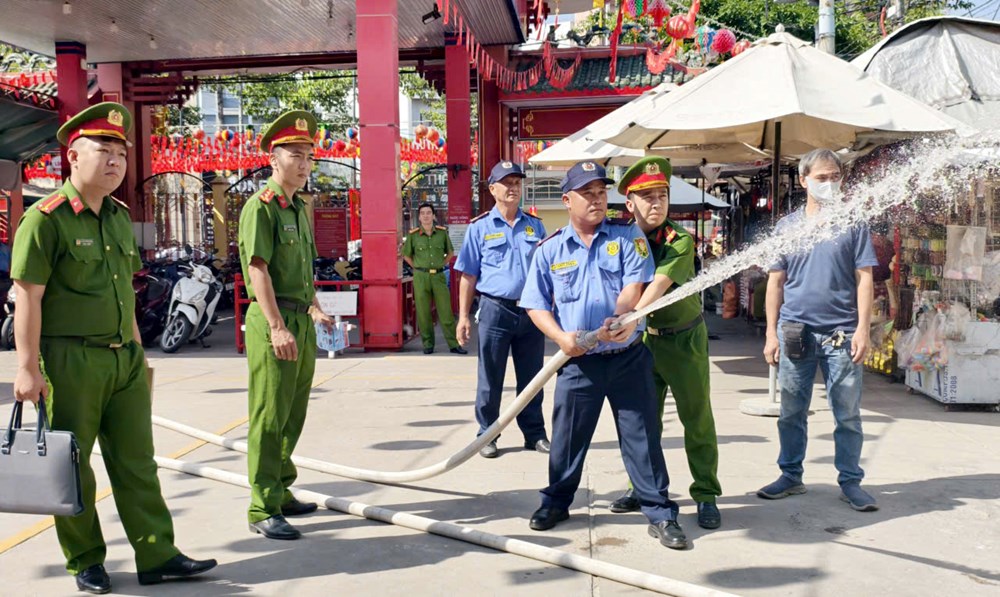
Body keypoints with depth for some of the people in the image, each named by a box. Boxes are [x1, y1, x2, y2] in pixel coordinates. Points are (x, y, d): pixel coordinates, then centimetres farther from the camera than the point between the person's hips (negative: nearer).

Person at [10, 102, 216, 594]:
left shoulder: (120, 217, 12)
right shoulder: (46, 219, -9)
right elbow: (28, 298, -12)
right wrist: (27, 368, -15)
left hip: (125, 359, 7)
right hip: (69, 362, -6)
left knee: (137, 460, 8)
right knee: (72, 468, 7)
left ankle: (157, 556, 14)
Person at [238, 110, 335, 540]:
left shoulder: (298, 207, 17)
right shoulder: (261, 206, -10)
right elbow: (258, 269, -18)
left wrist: (314, 310, 18)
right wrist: (277, 327, -25)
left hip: (301, 320, 9)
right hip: (274, 320, -9)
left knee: (293, 416, 16)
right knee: (270, 418, -4)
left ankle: (281, 491, 29)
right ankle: (263, 510, 3)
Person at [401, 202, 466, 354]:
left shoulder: (442, 232, 5)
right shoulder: (413, 235, 1)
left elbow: (450, 252, 19)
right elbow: (406, 255, 13)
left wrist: (442, 265, 8)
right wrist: (418, 268, 5)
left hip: (439, 276, 1)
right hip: (420, 277, -1)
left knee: (446, 312, 0)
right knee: (423, 313, 3)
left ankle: (454, 344, 4)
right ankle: (428, 344, 13)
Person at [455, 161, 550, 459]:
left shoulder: (535, 226, 10)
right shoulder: (479, 228, 2)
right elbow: (468, 276, 1)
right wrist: (463, 316, -3)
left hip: (531, 311, 3)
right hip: (496, 310, -3)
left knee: (532, 377, 10)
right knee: (490, 379, 5)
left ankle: (534, 433, 22)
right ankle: (487, 435, 16)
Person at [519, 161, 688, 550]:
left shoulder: (628, 238, 2)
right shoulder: (550, 249, 5)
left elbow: (634, 287, -11)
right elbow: (535, 305, 4)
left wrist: (619, 320, -31)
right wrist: (560, 336, -13)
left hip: (628, 358, -1)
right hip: (577, 361, 1)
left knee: (643, 436, 4)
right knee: (567, 437, 12)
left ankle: (660, 514, 14)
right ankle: (556, 500, 32)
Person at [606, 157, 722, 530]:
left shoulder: (680, 240, -15)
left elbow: (660, 283, -29)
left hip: (684, 338, -3)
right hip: (644, 339, 4)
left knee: (697, 418, 3)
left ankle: (706, 495, 13)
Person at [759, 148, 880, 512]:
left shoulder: (852, 224, 4)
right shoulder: (787, 225, 8)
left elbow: (864, 278, 1)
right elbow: (776, 281, 9)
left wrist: (862, 329, -8)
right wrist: (771, 334, 4)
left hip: (841, 333, -1)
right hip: (795, 331, 2)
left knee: (848, 414, 5)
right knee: (791, 412, 9)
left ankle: (850, 482, 17)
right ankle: (791, 476, 21)